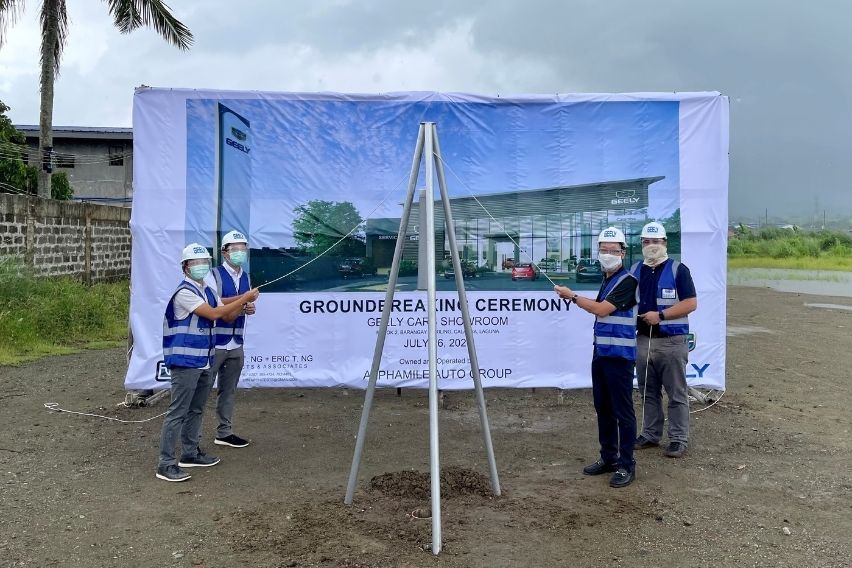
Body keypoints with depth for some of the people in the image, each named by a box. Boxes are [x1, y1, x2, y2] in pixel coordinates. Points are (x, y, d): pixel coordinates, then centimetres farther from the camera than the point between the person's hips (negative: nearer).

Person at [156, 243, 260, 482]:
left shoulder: (208, 291, 13)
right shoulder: (184, 292, -15)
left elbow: (228, 317, 14)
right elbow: (213, 314, -22)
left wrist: (242, 305, -5)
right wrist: (244, 299, -18)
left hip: (204, 362, 9)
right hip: (185, 362, -9)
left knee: (195, 410, 18)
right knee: (177, 413, -6)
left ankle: (190, 453, 30)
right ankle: (166, 464, -1)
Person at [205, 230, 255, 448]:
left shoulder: (245, 277, 12)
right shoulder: (214, 275, -8)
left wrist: (251, 308, -2)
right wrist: (240, 299, -25)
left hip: (236, 344, 7)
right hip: (214, 342, -7)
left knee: (229, 390, 15)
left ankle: (224, 432, 25)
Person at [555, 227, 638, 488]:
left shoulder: (627, 281, -12)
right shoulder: (607, 280, 16)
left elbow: (601, 309, -17)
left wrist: (572, 295, -9)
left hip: (619, 356, -9)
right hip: (601, 353, 9)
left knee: (622, 411, -2)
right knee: (603, 408, 14)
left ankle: (626, 464, 5)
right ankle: (608, 458, 25)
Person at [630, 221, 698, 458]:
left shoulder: (678, 270, -5)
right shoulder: (635, 270, 11)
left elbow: (691, 303, -11)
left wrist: (660, 315, -18)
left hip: (672, 341, -5)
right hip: (643, 340, 5)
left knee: (676, 393, 2)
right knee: (648, 391, 14)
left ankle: (679, 439, 10)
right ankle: (650, 434, 24)